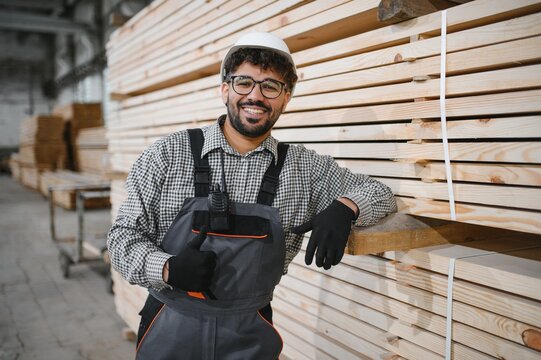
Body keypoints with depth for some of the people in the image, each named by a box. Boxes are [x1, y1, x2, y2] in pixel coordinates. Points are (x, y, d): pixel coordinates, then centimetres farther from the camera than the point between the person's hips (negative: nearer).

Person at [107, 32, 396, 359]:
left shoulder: (303, 167, -3)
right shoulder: (169, 154, -8)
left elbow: (379, 193, 5)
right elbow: (124, 233, -4)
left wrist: (344, 207, -18)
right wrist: (167, 268, -25)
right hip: (170, 329, -1)